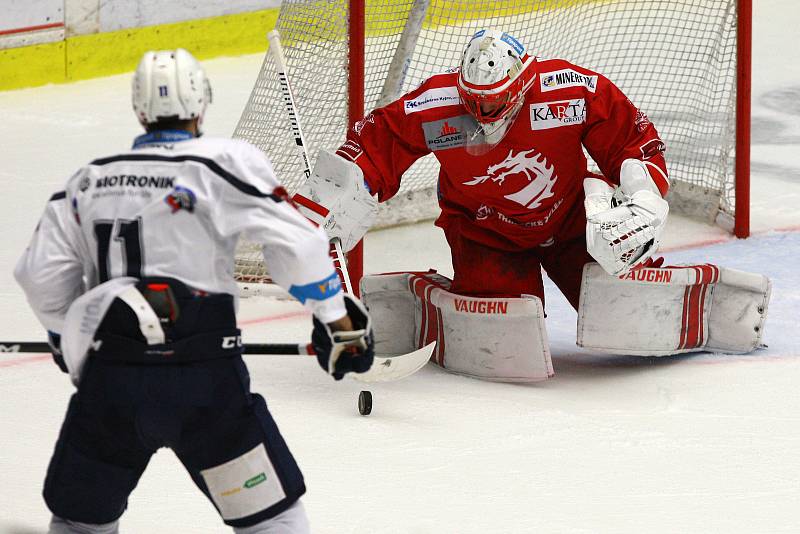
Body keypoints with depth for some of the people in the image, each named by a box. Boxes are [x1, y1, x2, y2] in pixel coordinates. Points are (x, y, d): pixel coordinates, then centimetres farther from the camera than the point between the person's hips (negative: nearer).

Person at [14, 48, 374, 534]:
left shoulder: (89, 179, 14)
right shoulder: (227, 161, 1)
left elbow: (42, 275, 13)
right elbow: (298, 244, -6)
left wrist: (70, 338, 32)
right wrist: (341, 324, 4)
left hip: (109, 381, 3)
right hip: (204, 379, -3)